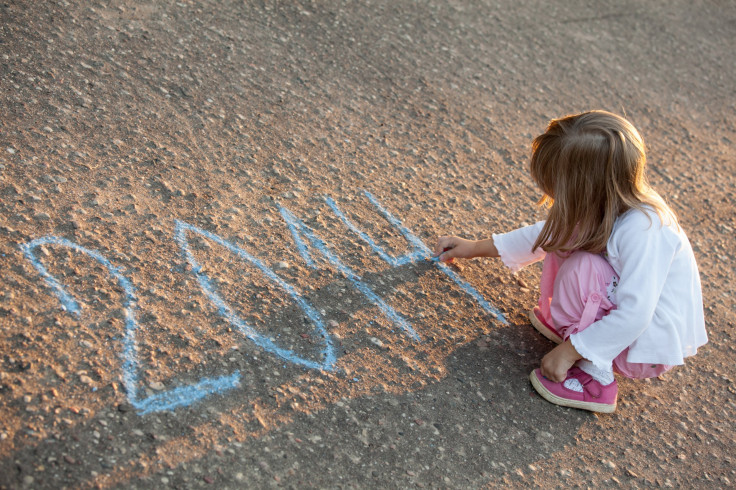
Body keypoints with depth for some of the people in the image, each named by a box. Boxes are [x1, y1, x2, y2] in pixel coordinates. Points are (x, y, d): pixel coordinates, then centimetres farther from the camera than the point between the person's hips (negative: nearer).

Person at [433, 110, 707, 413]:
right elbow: (546, 234, 7)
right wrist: (476, 248, 13)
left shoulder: (642, 229, -33)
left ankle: (594, 379, -12)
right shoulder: (605, 204, -9)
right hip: (626, 314, 8)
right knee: (565, 236, -3)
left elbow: (634, 314, -34)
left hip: (651, 346, -7)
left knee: (583, 268, -29)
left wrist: (569, 351, -26)